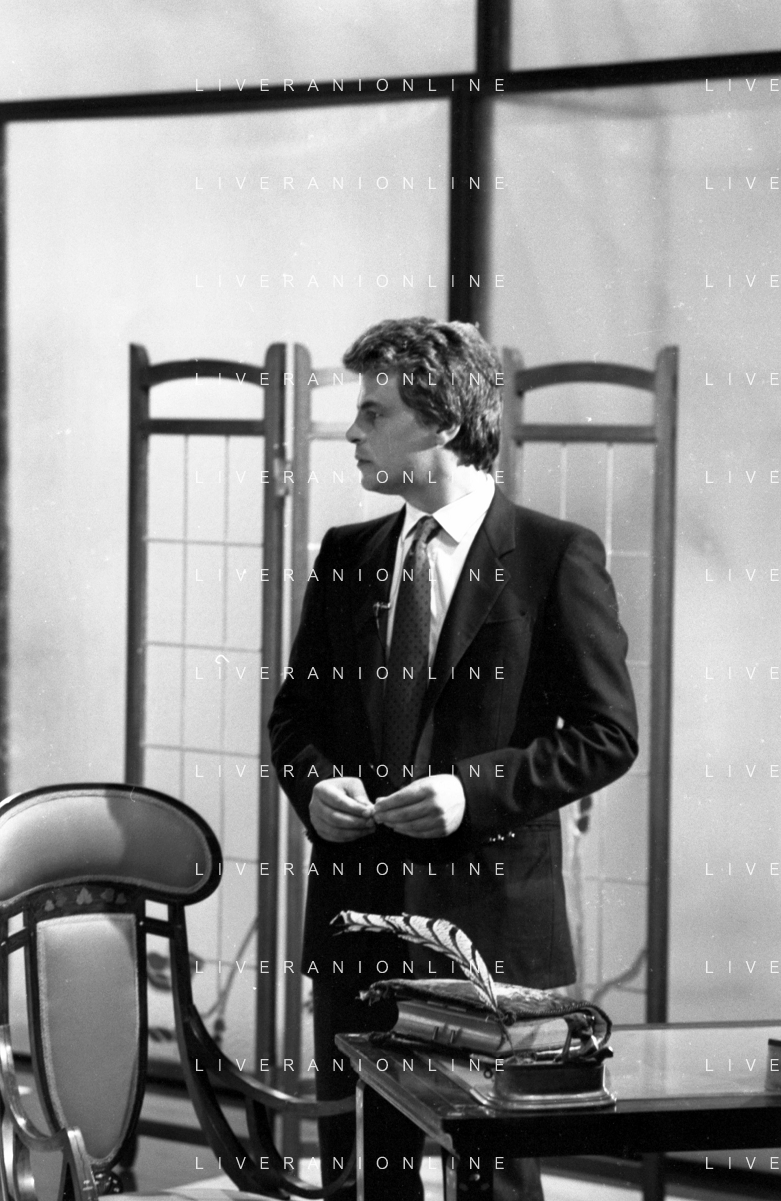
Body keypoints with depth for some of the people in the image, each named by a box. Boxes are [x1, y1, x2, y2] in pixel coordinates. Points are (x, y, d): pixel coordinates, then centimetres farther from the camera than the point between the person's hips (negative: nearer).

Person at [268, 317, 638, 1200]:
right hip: (357, 909, 5)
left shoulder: (557, 558, -4)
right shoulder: (345, 558, 11)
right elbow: (294, 713, 18)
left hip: (492, 917, -5)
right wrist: (315, 781, -4)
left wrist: (475, 787, -16)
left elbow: (606, 734, -5)